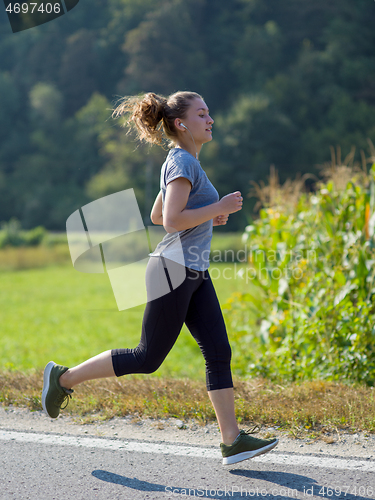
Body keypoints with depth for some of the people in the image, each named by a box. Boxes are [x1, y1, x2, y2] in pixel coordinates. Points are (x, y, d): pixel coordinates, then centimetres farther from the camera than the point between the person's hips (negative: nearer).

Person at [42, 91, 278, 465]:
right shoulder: (182, 162, -14)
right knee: (148, 358, 0)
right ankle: (64, 378, 14)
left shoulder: (184, 162, 16)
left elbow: (156, 215, 22)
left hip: (194, 274, 10)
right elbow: (171, 222, -23)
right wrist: (219, 207, -17)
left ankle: (232, 441, 1)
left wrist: (208, 217, 13)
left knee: (219, 352, 1)